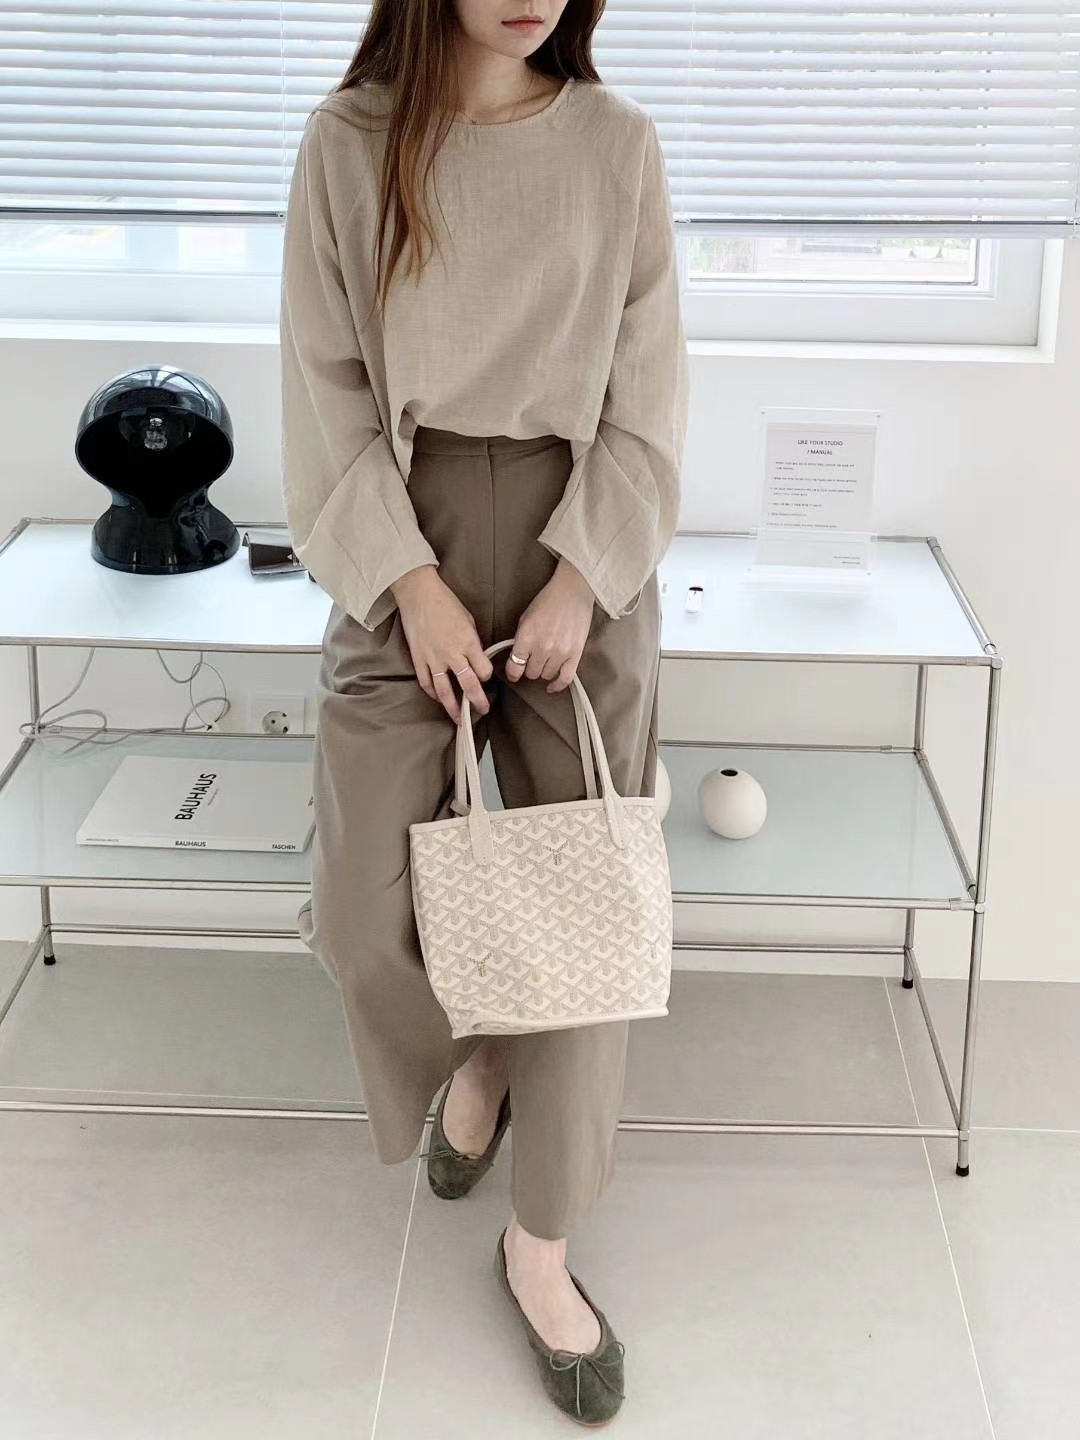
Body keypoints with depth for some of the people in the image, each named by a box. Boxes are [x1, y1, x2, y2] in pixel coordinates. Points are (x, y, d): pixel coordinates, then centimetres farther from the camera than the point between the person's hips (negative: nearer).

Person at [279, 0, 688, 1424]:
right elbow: (327, 383, -2)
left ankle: (541, 1248, 17)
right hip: (405, 543, 0)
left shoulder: (617, 143, 0)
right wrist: (412, 583, -10)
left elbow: (648, 389, 1)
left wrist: (581, 579, -10)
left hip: (580, 547, 1)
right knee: (366, 914, -7)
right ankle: (470, 1054, 30)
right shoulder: (349, 140, -1)